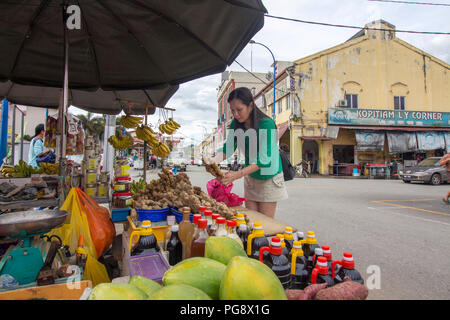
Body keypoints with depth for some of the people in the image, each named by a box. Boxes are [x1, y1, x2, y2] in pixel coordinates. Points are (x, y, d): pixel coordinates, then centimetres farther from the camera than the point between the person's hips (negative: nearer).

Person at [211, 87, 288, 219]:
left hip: (269, 178, -5)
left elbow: (263, 159, -32)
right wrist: (213, 161, -28)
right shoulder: (236, 124, -7)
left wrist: (237, 175, -42)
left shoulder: (267, 124, -26)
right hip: (250, 177, 5)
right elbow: (228, 148, -7)